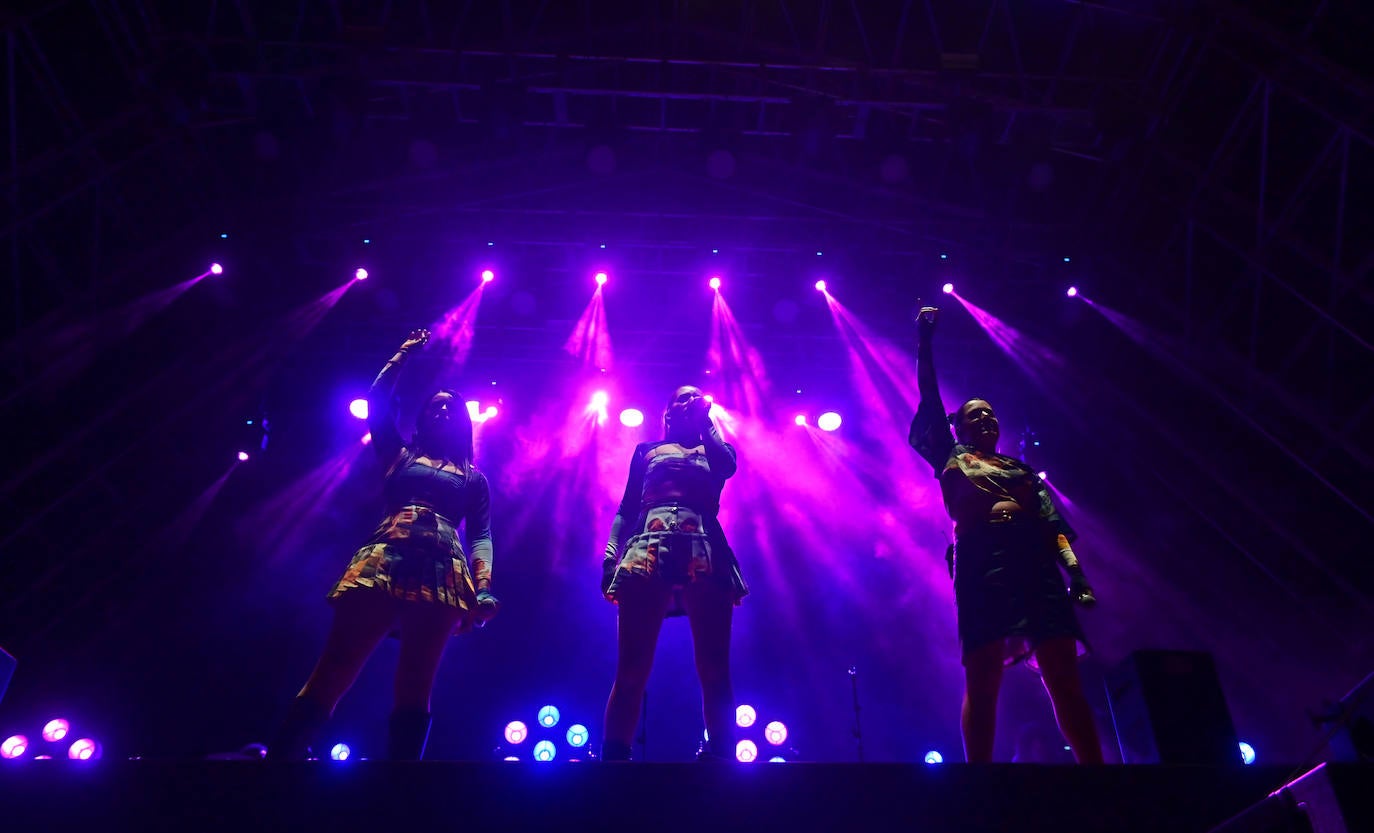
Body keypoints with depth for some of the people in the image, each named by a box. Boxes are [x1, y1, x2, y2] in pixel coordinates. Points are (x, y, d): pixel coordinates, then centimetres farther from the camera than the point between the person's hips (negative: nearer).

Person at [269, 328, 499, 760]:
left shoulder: (474, 479, 24)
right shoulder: (400, 455, 26)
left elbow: (481, 536, 12)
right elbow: (377, 401, 22)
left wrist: (483, 589, -4)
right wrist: (405, 352, 29)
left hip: (442, 574, 0)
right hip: (382, 563, 0)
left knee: (414, 687, -6)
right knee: (333, 673, -10)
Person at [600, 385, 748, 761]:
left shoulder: (715, 451, 28)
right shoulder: (647, 450, 29)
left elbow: (728, 464, 2)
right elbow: (626, 509, 19)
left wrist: (704, 421, 17)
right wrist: (611, 553, 2)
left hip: (706, 551, 1)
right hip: (649, 548, 0)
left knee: (714, 671, -8)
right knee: (631, 670, -11)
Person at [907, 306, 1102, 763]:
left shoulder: (1021, 469, 28)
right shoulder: (951, 458, 22)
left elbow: (1054, 525, 16)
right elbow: (929, 399, 16)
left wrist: (1076, 571, 1)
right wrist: (924, 342, 15)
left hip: (1036, 564, 3)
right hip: (983, 563, -3)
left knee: (1064, 677, -4)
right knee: (983, 681, -9)